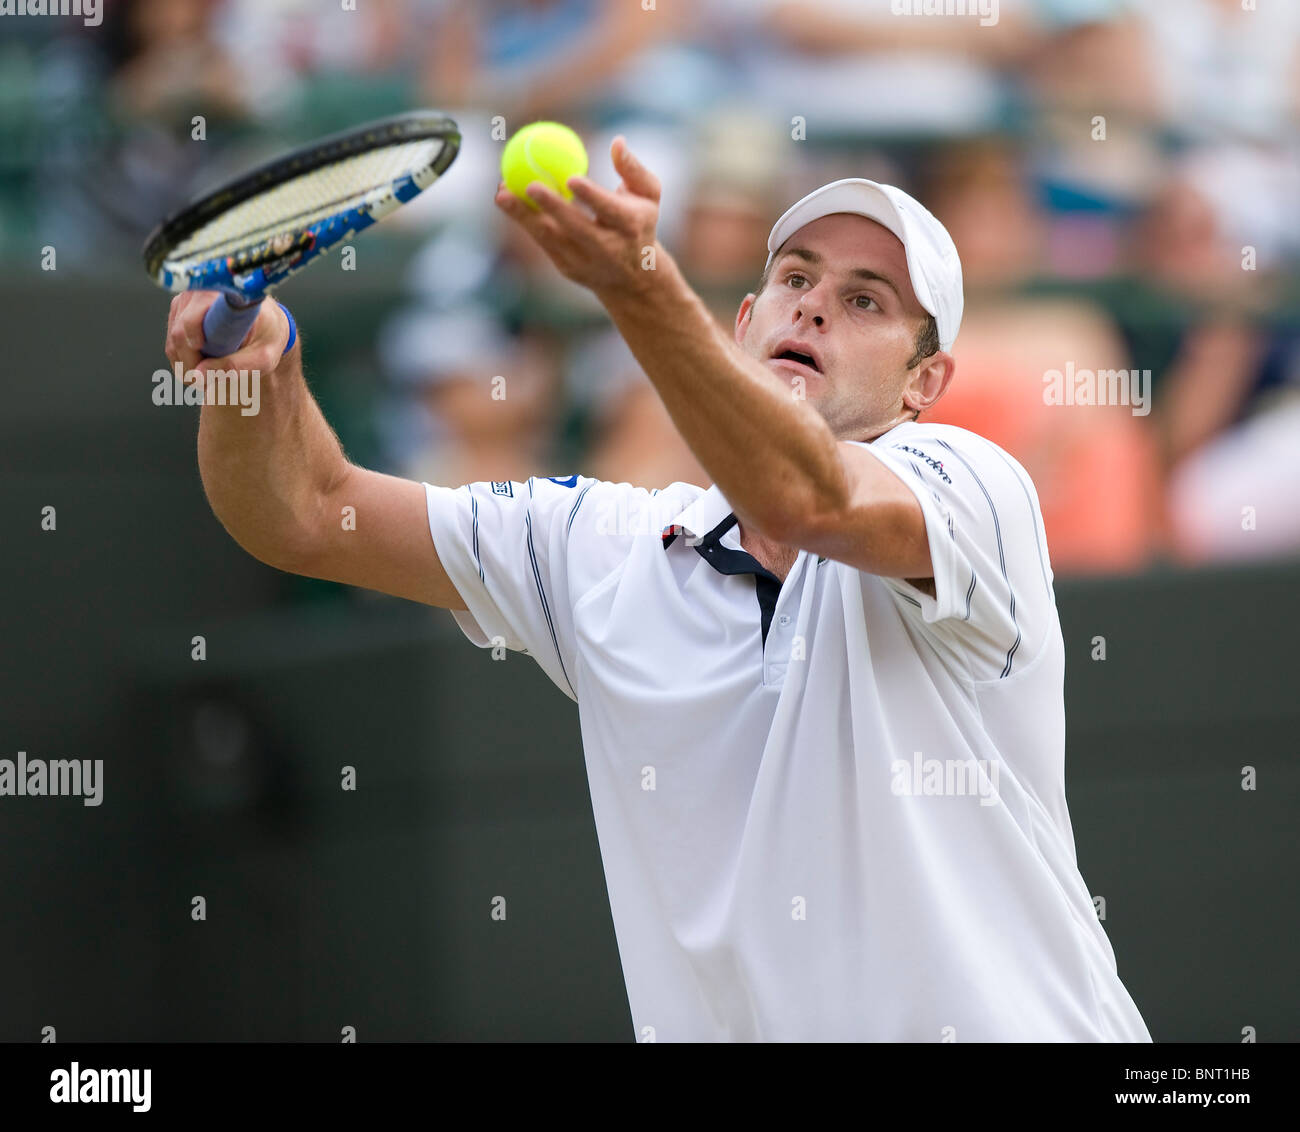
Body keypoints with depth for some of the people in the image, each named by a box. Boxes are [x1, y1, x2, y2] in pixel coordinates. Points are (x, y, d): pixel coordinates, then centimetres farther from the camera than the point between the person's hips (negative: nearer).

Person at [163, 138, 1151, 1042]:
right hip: (719, 1020, 4)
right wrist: (260, 361, -12)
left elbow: (809, 500, -25)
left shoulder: (972, 486, -5)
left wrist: (637, 280, -38)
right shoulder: (607, 548, 10)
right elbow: (311, 517, 8)